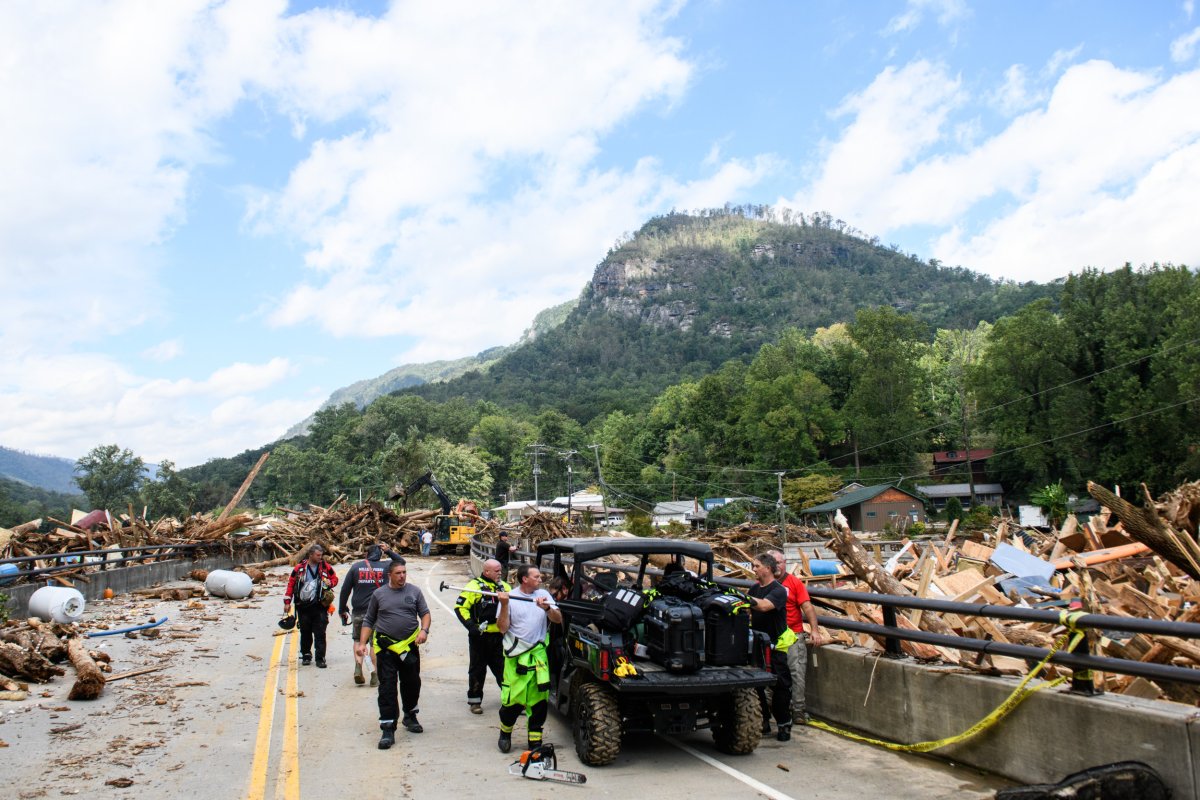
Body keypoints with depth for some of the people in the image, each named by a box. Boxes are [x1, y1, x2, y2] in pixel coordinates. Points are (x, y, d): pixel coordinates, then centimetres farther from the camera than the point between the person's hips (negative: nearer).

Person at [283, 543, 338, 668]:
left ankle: (320, 658, 1)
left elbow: (334, 578, 15)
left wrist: (330, 583, -8)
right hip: (303, 606, 0)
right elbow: (291, 583, 6)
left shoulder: (326, 567, 3)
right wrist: (287, 601, 4)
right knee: (305, 632, 11)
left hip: (319, 606, 0)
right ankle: (306, 655, 28)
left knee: (320, 633, -3)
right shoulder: (300, 568, 1)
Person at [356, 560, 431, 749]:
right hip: (386, 647, -2)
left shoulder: (414, 591, 5)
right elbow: (368, 621, 7)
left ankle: (410, 717, 34)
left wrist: (424, 630, -15)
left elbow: (425, 613, 4)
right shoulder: (379, 594, 3)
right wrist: (362, 643, -2)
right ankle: (388, 729, -3)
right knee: (387, 688, -5)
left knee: (412, 683, 12)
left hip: (410, 646, 2)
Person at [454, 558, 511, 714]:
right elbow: (460, 607, -11)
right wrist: (471, 626, -18)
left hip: (499, 636, 4)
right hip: (480, 636, -4)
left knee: (503, 667, 10)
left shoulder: (504, 587, 10)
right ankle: (474, 701, 17)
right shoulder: (475, 586, -8)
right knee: (477, 669, 7)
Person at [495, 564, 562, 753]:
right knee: (513, 698, -3)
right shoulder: (510, 597, -1)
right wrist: (504, 605, -17)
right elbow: (502, 628, -5)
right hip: (516, 657, -3)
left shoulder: (543, 594, 8)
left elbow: (558, 619, 2)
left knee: (539, 699, 3)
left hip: (539, 654, 3)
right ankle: (505, 733, 23)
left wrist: (547, 608, -16)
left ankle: (535, 741, 16)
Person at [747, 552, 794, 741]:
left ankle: (784, 725, 12)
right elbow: (749, 611, 18)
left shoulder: (778, 590, -14)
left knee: (780, 686, 0)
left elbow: (763, 606, -32)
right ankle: (763, 722, 19)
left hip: (776, 645, -6)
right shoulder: (754, 589, 10)